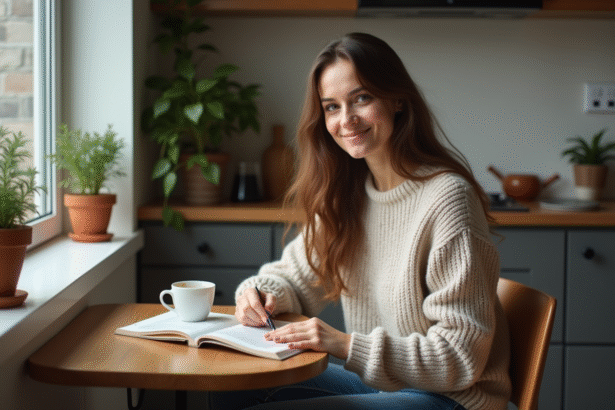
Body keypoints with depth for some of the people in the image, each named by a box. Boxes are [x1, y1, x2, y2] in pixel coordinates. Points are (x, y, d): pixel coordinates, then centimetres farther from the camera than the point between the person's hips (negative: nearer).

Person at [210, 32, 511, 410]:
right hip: (375, 379, 7)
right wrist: (261, 294, -8)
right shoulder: (347, 194, 3)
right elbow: (296, 276, 16)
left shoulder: (447, 198, -21)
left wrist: (348, 345, -27)